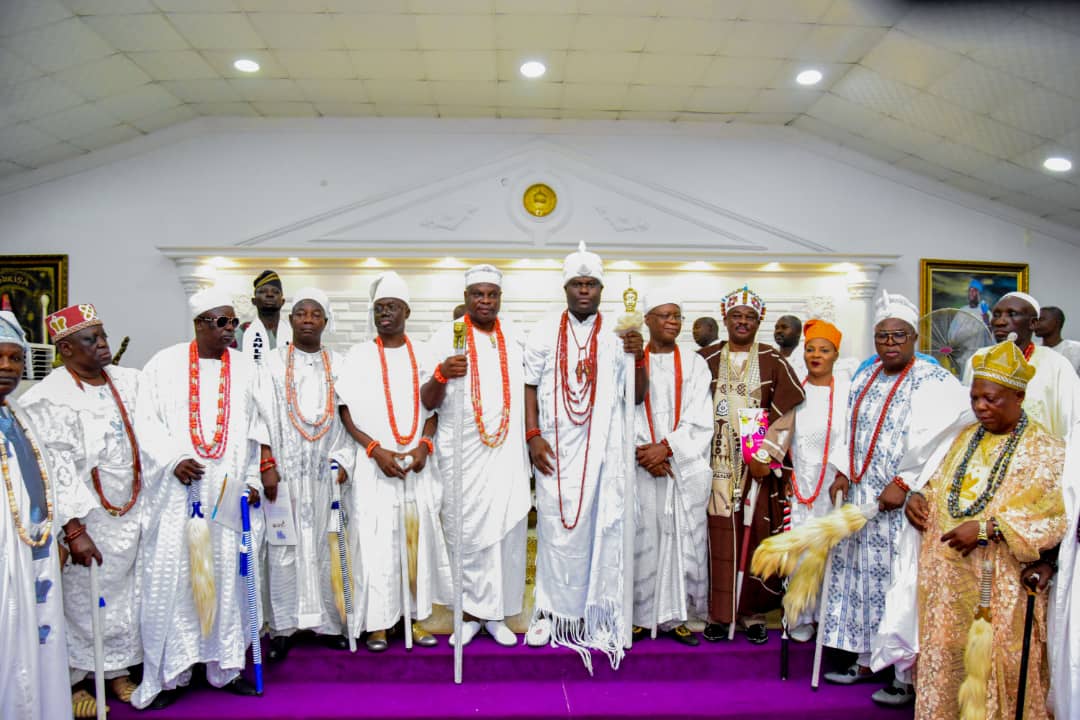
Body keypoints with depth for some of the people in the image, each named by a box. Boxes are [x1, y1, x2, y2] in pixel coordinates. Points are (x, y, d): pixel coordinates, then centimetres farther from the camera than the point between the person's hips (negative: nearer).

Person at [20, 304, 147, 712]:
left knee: (125, 593, 13)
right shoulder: (48, 399, -14)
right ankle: (72, 679, 26)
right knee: (82, 597, 6)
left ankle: (118, 668, 30)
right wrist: (74, 530, -20)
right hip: (85, 517, -5)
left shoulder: (128, 381, 2)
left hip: (132, 512, 5)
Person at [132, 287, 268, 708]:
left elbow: (257, 426, 9)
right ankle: (169, 673, 10)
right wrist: (174, 458, -12)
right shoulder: (166, 363, 3)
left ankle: (226, 666, 14)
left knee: (227, 574, 3)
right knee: (171, 574, -2)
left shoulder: (245, 368, 9)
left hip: (229, 488, 2)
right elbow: (145, 418, 1)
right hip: (178, 488, -1)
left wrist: (254, 478, 2)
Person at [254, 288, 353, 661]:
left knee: (323, 544, 5)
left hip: (324, 471, 1)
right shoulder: (273, 363, 3)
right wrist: (266, 464, -11)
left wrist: (342, 459, -4)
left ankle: (327, 620, 16)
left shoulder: (338, 365, 8)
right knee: (283, 545, 1)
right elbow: (263, 417, -3)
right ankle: (282, 627, 10)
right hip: (284, 470, -1)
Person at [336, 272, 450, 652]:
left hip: (418, 465, 2)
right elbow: (346, 411, -2)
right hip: (373, 466, -2)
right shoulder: (358, 356, 2)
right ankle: (377, 622, 9)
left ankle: (417, 616, 16)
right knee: (375, 539, -1)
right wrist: (376, 450, -13)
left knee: (418, 537, 5)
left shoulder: (423, 355, 8)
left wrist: (424, 445, -9)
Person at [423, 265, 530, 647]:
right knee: (465, 533, 3)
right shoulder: (446, 337, -3)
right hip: (461, 454, -2)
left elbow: (529, 386, 14)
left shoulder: (515, 337, 7)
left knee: (506, 531, 4)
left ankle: (496, 613, 15)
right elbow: (428, 402, -7)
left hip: (507, 453, 2)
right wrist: (441, 374, -26)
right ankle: (470, 614, 16)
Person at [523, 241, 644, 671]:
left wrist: (638, 358, -14)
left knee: (601, 528, 3)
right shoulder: (544, 333, 5)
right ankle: (551, 610, 17)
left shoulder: (617, 334, 4)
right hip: (556, 450, 0)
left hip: (602, 450, 0)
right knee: (556, 528, 4)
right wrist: (533, 436, -5)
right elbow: (530, 387, 5)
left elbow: (636, 396, 3)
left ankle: (597, 613, 16)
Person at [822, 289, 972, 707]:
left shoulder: (935, 383, -10)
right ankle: (865, 660, 26)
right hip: (861, 497, 7)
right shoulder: (864, 379, 11)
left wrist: (902, 483, -21)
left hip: (907, 501, -6)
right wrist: (844, 473, 5)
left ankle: (908, 676, 11)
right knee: (862, 575, 12)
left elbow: (940, 440, -19)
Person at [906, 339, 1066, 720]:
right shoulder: (967, 437, 12)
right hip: (948, 579, 5)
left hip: (1001, 585, -5)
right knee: (945, 660, 9)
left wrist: (987, 528, -22)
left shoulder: (1045, 450, -6)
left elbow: (1055, 518, -14)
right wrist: (919, 497, 1)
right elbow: (940, 483, 23)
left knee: (994, 667, 2)